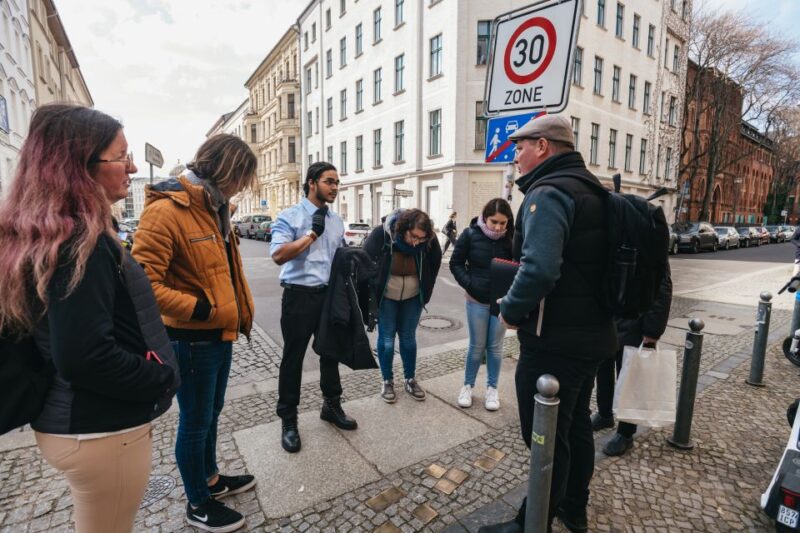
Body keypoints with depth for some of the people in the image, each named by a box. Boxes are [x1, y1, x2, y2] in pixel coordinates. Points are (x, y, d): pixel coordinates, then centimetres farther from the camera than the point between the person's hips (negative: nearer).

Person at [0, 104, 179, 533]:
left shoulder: (49, 235, 6)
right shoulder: (82, 244, -25)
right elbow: (84, 357, -30)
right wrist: (162, 380, -16)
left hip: (71, 420, 9)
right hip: (101, 431, -9)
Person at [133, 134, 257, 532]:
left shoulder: (213, 207, 9)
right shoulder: (165, 211, -20)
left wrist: (238, 312, 11)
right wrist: (199, 309, -22)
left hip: (220, 334, 9)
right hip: (193, 340, -8)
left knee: (211, 414, 24)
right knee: (195, 422, 10)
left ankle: (210, 479, 45)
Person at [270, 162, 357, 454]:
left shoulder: (337, 220, 9)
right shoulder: (290, 217, -9)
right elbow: (278, 255, -22)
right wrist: (312, 234, -19)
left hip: (329, 294, 6)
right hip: (299, 295, -5)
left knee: (330, 352, 17)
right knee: (293, 358, 7)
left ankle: (332, 406, 37)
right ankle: (288, 420, 25)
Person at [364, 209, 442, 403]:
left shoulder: (429, 241, -19)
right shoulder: (381, 235, -26)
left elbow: (435, 264, 0)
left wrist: (426, 292, 2)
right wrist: (371, 295, -8)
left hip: (413, 298, 2)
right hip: (386, 297, -2)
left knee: (408, 338, 11)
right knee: (386, 338, 4)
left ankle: (410, 380, 27)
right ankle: (387, 381, 22)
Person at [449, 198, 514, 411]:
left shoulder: (510, 238, -7)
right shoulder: (470, 234, -9)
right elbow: (456, 263, -2)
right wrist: (469, 285, -13)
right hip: (477, 300, -1)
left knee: (495, 347, 12)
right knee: (477, 346, 9)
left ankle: (492, 389, 28)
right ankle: (467, 386, 29)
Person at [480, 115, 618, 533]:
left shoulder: (548, 193, -19)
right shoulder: (588, 190, 13)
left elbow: (539, 269, -34)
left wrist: (511, 311, -17)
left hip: (554, 341, -10)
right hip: (590, 334, 10)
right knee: (576, 426, 23)